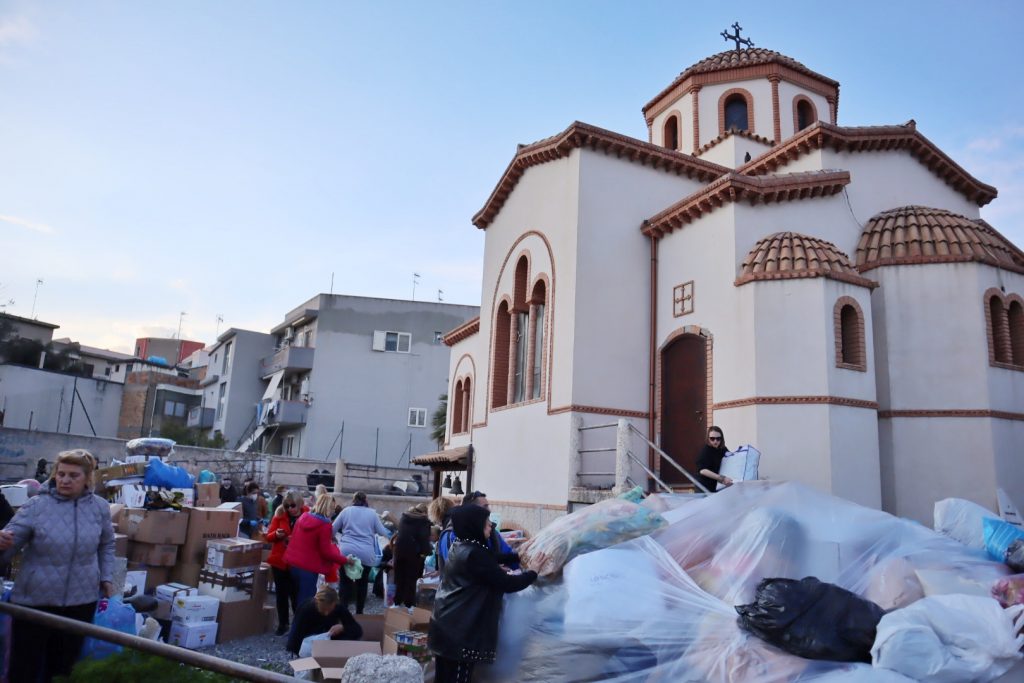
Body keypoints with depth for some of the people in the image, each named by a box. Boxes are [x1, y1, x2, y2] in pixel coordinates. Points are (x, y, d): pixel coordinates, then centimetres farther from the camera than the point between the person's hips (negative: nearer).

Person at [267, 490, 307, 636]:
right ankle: (282, 624, 26)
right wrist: (276, 534, -19)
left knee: (296, 595, 0)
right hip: (279, 560, 3)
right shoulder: (280, 515, 0)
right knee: (281, 593, 12)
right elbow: (269, 537, 2)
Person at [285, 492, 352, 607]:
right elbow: (326, 552, -14)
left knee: (299, 600, 21)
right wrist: (345, 560, -4)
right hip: (308, 567, -7)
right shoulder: (324, 525, -16)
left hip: (293, 563, 7)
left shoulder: (303, 517, 5)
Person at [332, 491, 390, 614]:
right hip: (366, 553, 0)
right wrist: (389, 534, 32)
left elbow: (333, 529, 13)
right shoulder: (372, 513, 8)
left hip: (347, 551, 0)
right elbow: (381, 532, 12)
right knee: (362, 583, 13)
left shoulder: (346, 511, 9)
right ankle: (359, 612, 18)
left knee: (346, 582, 6)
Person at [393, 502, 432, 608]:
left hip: (400, 550, 5)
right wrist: (426, 551, -10)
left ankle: (397, 602, 17)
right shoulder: (424, 521, -9)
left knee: (400, 577, 13)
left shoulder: (404, 517, 12)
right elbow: (424, 538, -16)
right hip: (414, 552, -5)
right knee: (411, 579, 2)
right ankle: (409, 604, 5)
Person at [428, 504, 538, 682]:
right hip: (459, 632, -9)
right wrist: (533, 572, -6)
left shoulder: (459, 547, 8)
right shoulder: (475, 553, -21)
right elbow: (507, 584, -18)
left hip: (446, 626, 9)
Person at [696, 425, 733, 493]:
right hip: (704, 488, -6)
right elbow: (702, 470, -25)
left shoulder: (723, 450, 5)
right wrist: (721, 478, -32)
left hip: (718, 487, 6)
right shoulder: (704, 451, -14)